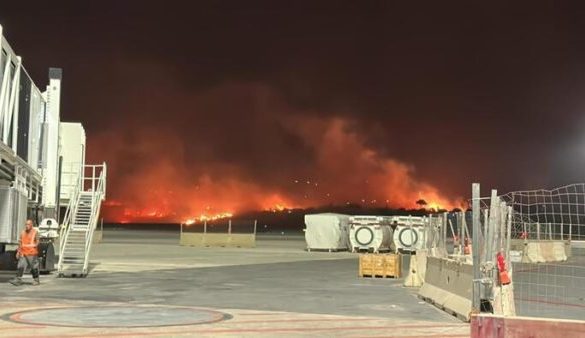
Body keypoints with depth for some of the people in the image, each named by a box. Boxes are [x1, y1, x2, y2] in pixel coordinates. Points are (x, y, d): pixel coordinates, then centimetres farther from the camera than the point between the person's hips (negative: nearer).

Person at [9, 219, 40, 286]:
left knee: (34, 268, 3)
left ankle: (36, 280, 15)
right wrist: (18, 252, 15)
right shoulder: (23, 232, 12)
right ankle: (18, 279, -9)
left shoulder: (35, 232, -2)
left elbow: (37, 242, -3)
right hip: (23, 253, 4)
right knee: (20, 266, -6)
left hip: (32, 253, -4)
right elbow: (20, 242, 17)